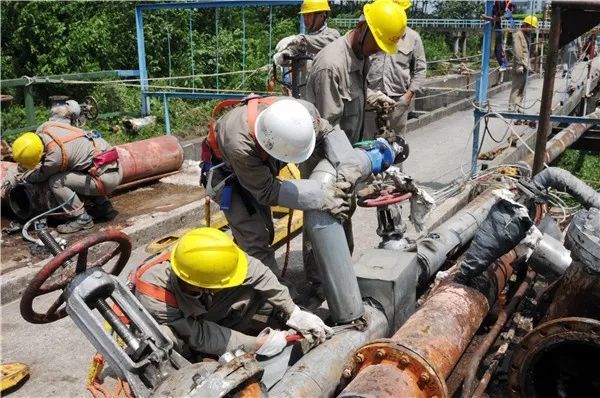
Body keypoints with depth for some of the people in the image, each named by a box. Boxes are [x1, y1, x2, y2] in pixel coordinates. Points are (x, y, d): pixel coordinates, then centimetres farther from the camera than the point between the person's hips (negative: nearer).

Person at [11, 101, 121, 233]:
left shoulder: (55, 157, -22)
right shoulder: (45, 127, -3)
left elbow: (40, 177, -2)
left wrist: (24, 178, 20)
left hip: (108, 177, -9)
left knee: (56, 182, -14)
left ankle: (82, 219, -4)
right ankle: (102, 203, 25)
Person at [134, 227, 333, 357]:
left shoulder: (207, 259, -34)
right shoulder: (155, 299, -41)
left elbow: (258, 273, -20)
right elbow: (201, 337, -32)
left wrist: (294, 314, -19)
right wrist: (256, 344, -30)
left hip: (204, 316, 3)